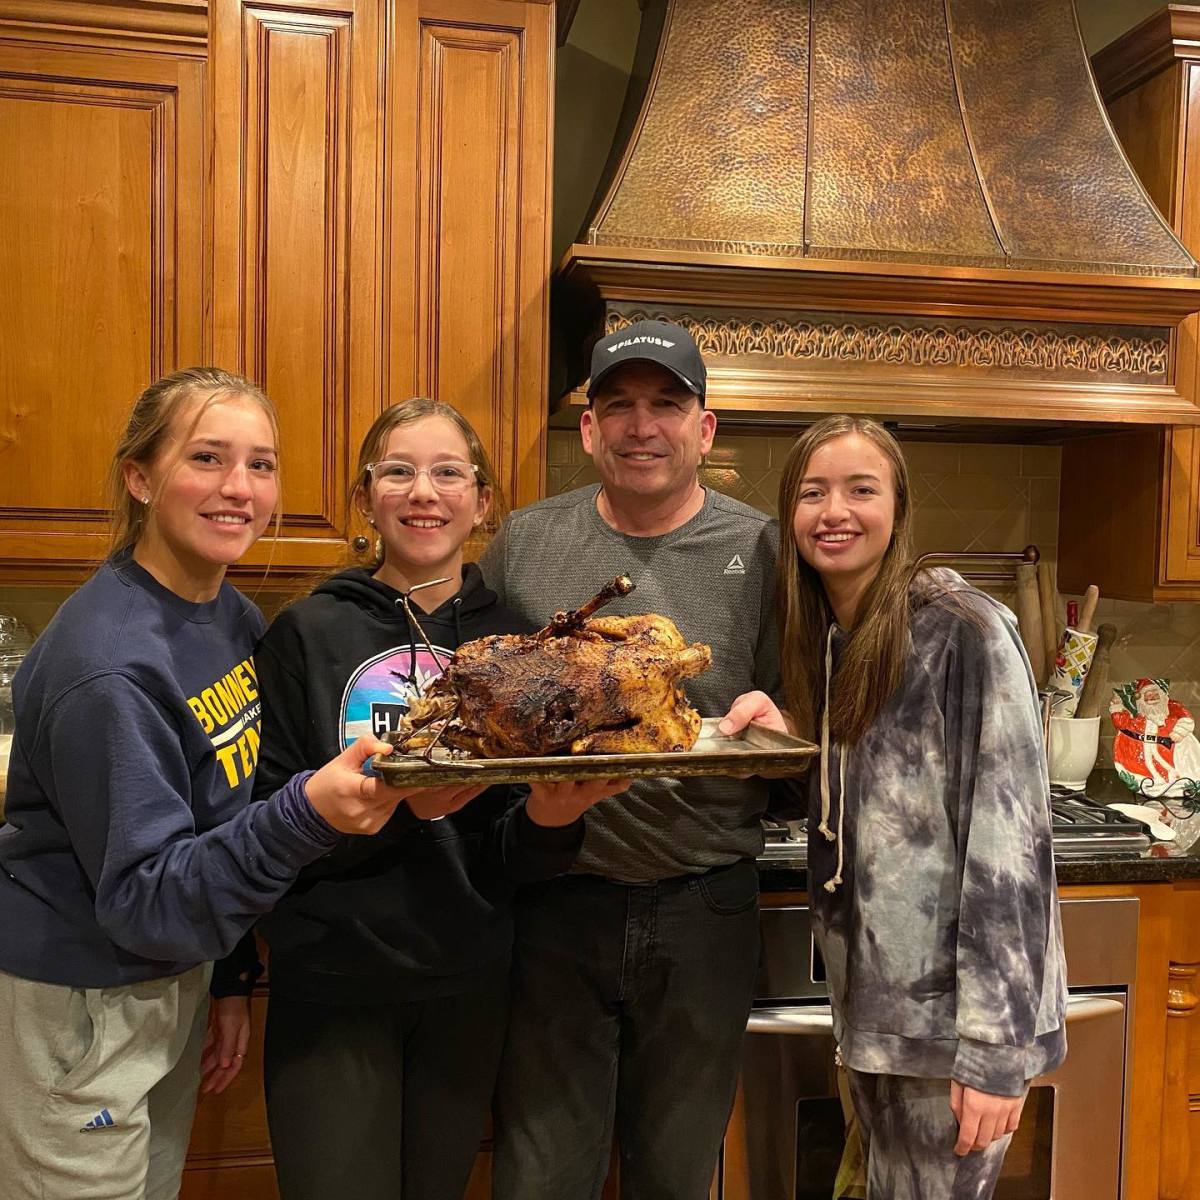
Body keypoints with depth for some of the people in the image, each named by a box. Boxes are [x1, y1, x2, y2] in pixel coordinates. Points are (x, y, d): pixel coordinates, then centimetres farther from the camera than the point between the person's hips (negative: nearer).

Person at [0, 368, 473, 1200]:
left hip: (179, 977, 8)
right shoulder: (108, 664, -26)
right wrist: (305, 816, -38)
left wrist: (231, 978, 10)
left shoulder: (235, 617, -2)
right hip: (79, 1006, -7)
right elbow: (144, 897, -24)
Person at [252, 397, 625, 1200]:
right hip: (334, 987, -2)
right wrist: (401, 800, -26)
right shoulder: (308, 635, -7)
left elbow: (509, 860, 1)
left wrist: (549, 819, -21)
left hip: (468, 986, 3)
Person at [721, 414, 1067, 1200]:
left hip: (954, 1005, -7)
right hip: (871, 996, 7)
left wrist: (995, 1048, -20)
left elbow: (1008, 837, -18)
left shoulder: (960, 630, -15)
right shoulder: (818, 636, 6)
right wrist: (779, 737, -8)